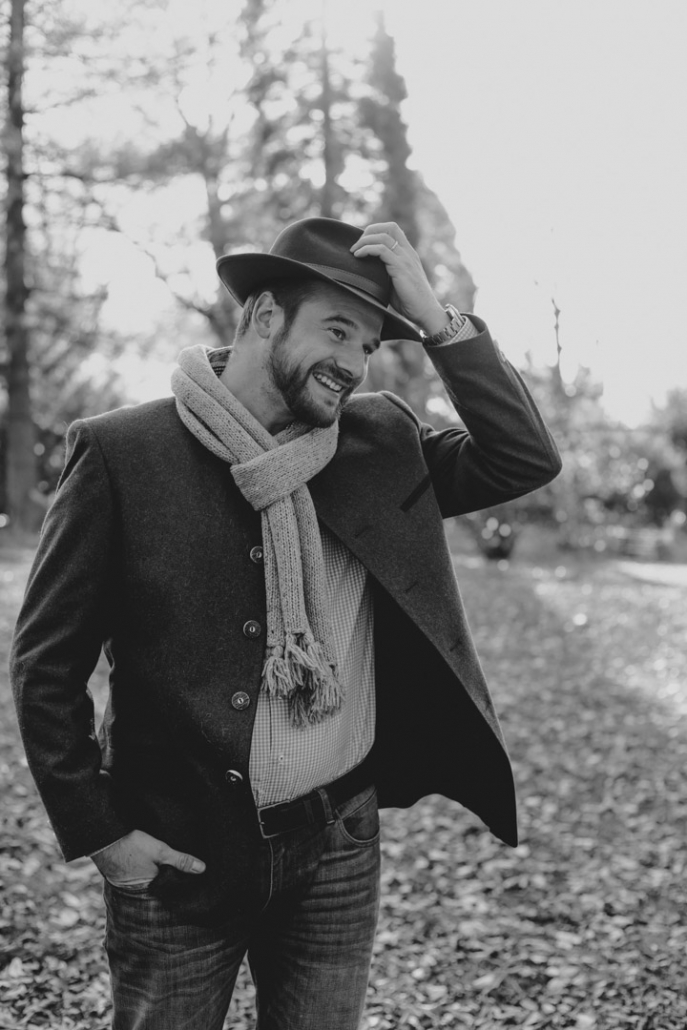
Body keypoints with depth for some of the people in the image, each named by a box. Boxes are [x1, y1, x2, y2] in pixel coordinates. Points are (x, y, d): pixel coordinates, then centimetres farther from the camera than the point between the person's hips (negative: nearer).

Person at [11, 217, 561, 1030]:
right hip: (176, 851, -3)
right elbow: (46, 661, -6)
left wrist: (436, 321, -12)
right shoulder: (121, 452, -9)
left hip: (337, 845, 3)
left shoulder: (381, 443, 3)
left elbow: (527, 459, -6)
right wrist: (96, 831, -9)